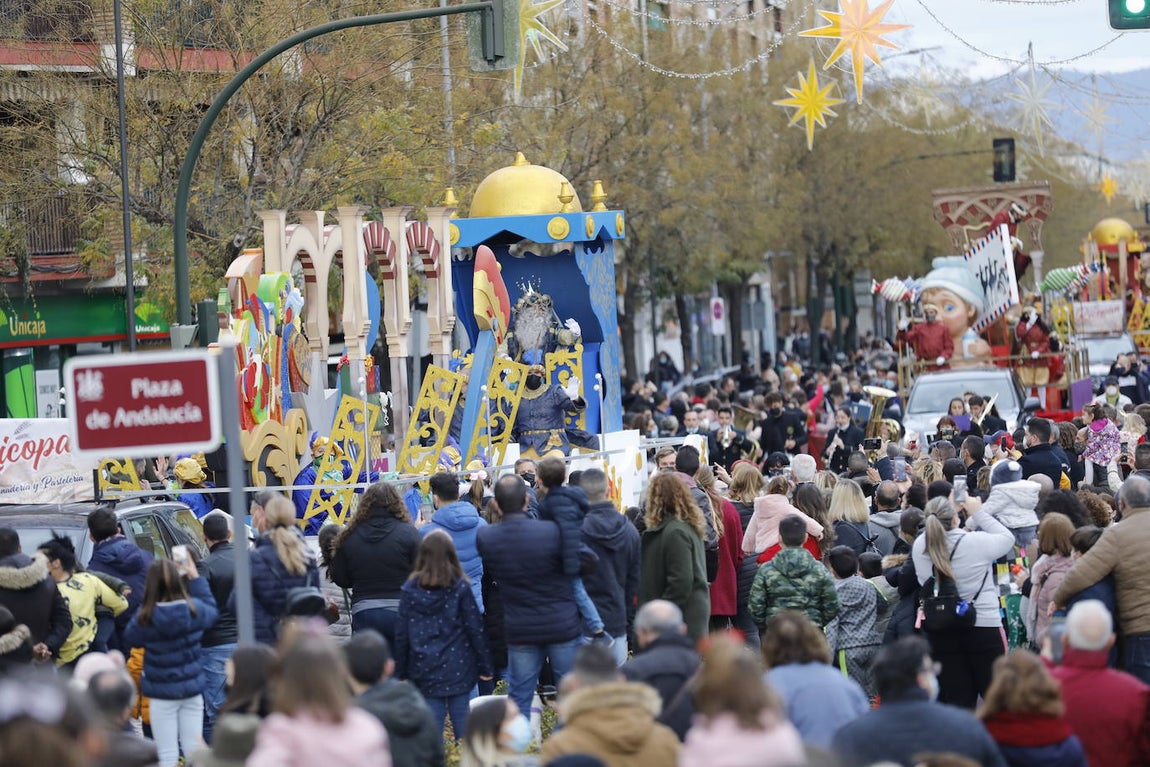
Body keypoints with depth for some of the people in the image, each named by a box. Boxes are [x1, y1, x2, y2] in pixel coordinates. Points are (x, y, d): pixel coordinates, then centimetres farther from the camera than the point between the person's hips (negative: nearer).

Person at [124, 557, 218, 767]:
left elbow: (129, 638, 1)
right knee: (194, 750, 10)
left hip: (162, 695, -3)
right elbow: (211, 611, 14)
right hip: (192, 691, 3)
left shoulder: (146, 618, -18)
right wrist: (196, 578, 19)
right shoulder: (193, 609, -10)